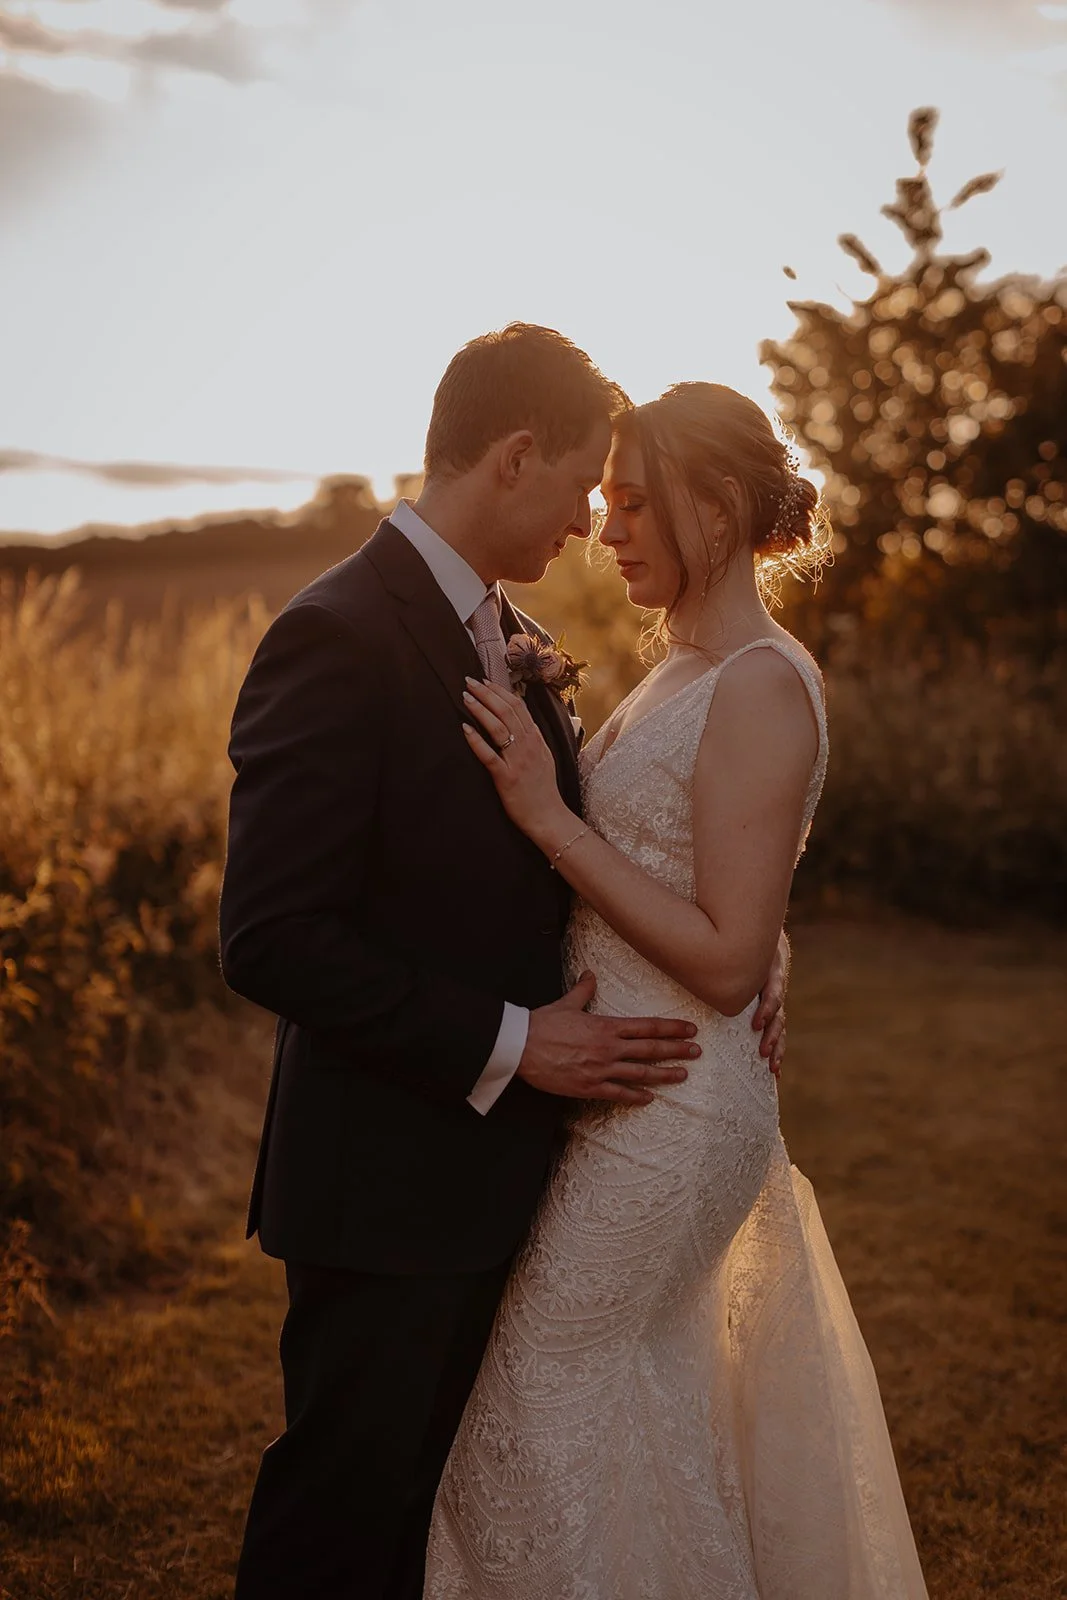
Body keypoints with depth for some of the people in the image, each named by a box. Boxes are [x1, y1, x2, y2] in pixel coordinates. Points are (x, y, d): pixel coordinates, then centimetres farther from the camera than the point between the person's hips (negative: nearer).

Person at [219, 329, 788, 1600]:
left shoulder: (512, 638, 9)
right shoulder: (338, 639, -20)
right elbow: (271, 939, -24)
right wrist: (508, 1043, -21)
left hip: (488, 1164, 9)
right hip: (388, 1185, -8)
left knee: (428, 1491, 22)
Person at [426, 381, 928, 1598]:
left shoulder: (761, 687, -20)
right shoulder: (686, 668, 9)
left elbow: (727, 960, -22)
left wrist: (548, 815, -23)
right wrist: (542, 753, 2)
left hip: (671, 1111, -9)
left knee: (538, 1399, 5)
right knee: (650, 1415, 22)